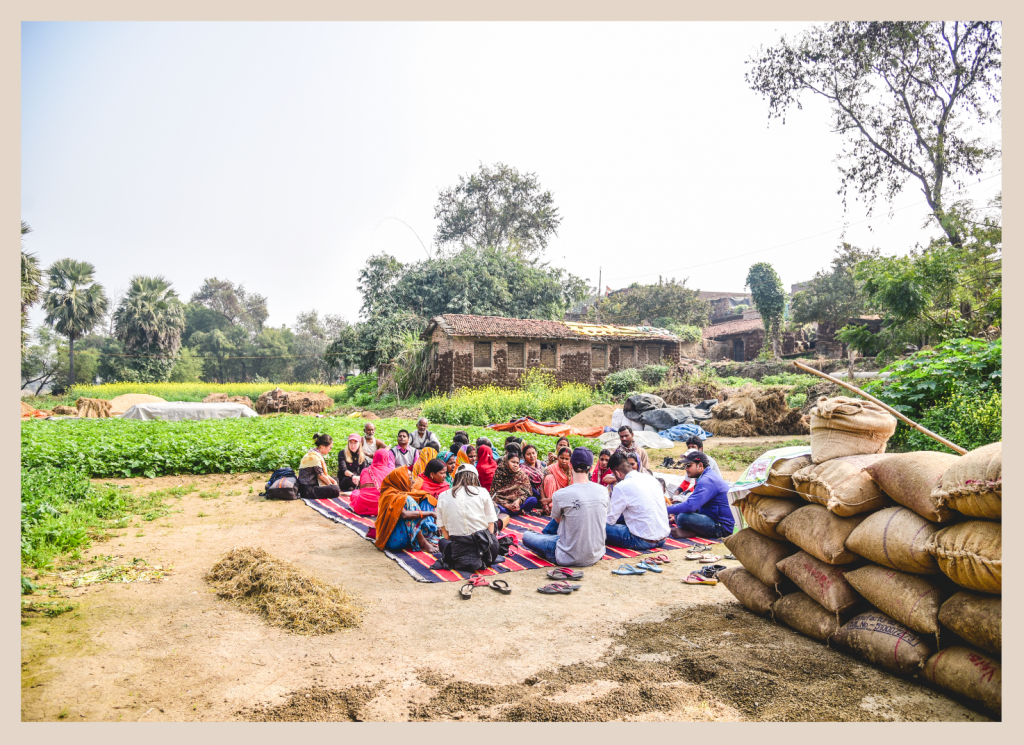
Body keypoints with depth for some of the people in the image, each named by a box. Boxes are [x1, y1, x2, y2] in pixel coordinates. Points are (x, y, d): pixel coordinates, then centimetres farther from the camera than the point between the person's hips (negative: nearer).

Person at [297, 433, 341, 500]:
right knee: (335, 490, -29)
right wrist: (331, 485, -3)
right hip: (308, 490, -11)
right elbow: (321, 475, -14)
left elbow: (323, 472, 18)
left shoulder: (318, 454, 14)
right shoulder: (314, 456, -17)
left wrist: (333, 481, 7)